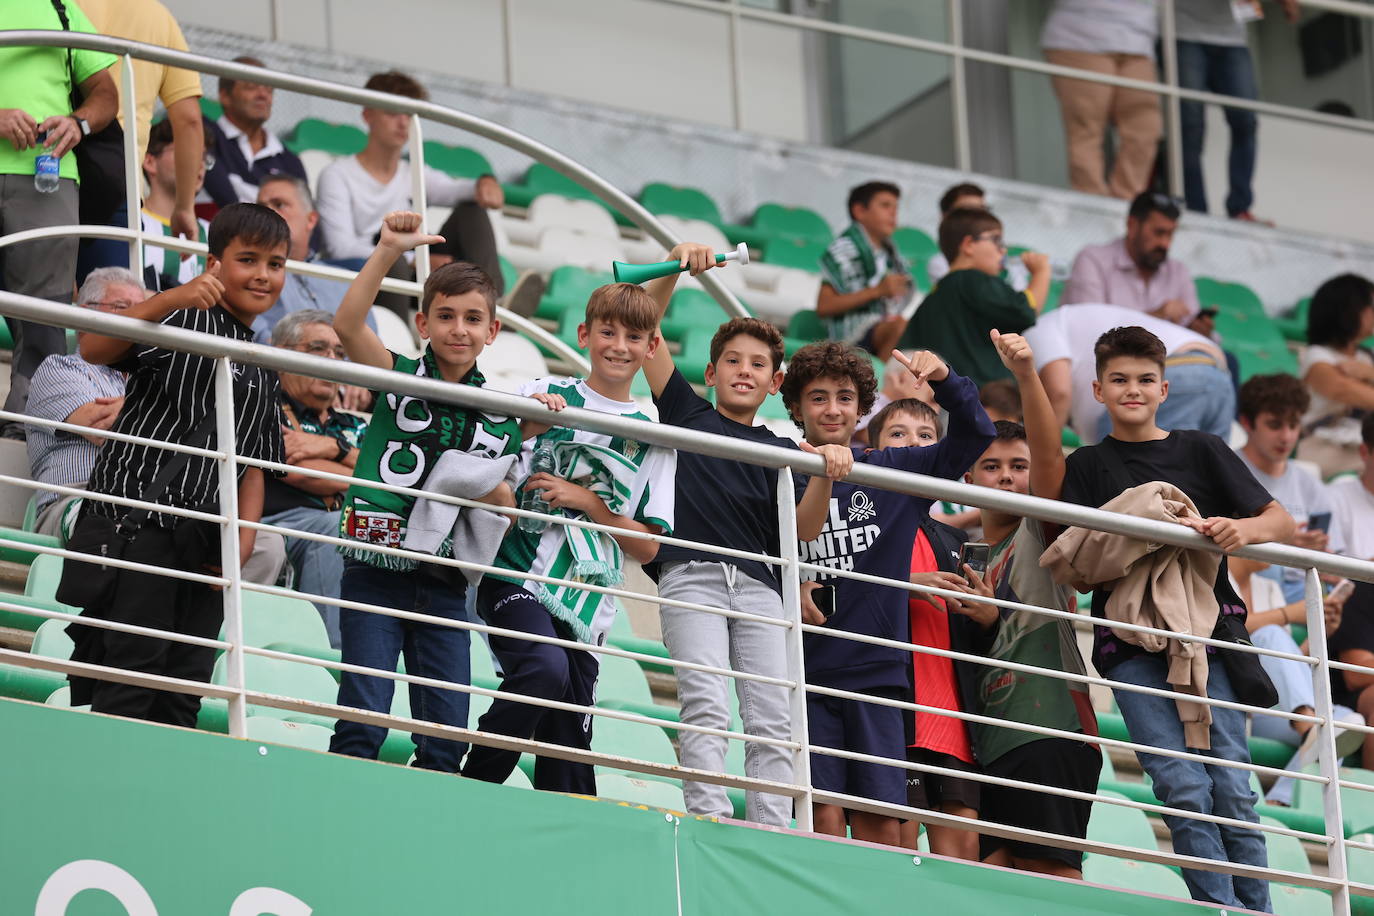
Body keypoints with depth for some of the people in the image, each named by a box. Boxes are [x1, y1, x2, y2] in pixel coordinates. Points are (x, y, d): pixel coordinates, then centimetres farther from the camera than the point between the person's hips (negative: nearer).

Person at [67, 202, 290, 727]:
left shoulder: (263, 369, 20)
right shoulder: (188, 320, -2)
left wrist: (243, 539, 3)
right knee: (131, 663, -13)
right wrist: (170, 300, -31)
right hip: (136, 515, -7)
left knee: (185, 680, 4)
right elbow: (93, 350, -19)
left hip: (204, 540, 7)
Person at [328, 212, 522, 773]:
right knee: (363, 722, -12)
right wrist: (389, 250, -27)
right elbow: (347, 325, -19)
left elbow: (507, 511, 19)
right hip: (376, 573, -4)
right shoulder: (399, 378, 0)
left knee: (447, 737, 3)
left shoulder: (500, 416, 10)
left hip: (445, 585, 4)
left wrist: (497, 495, -4)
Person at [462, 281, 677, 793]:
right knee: (545, 668, -30)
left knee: (569, 749, -1)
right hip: (519, 577, -3)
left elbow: (647, 549, 10)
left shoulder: (653, 439, 12)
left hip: (586, 608, 3)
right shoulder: (543, 397, 6)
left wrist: (588, 501, -4)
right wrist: (525, 429, -13)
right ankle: (472, 789, -17)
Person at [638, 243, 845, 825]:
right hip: (692, 575, -3)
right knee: (706, 707, -17)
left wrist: (825, 474, -14)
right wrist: (675, 270, -3)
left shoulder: (781, 451, 20)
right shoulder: (688, 413, 17)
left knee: (773, 721, -8)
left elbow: (804, 528, 5)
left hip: (759, 585, 3)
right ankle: (709, 824, -25)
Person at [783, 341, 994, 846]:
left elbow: (974, 436, 6)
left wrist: (946, 383, -11)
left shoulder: (893, 472, 9)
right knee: (824, 814, -8)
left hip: (876, 671, 2)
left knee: (881, 822, -3)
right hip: (806, 672, -2)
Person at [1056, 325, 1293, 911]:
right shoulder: (1088, 466, 16)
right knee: (1183, 789, -14)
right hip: (1128, 639, 0)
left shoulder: (1201, 451, 14)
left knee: (1231, 785, -9)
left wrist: (1242, 528, -10)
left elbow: (1283, 523, 9)